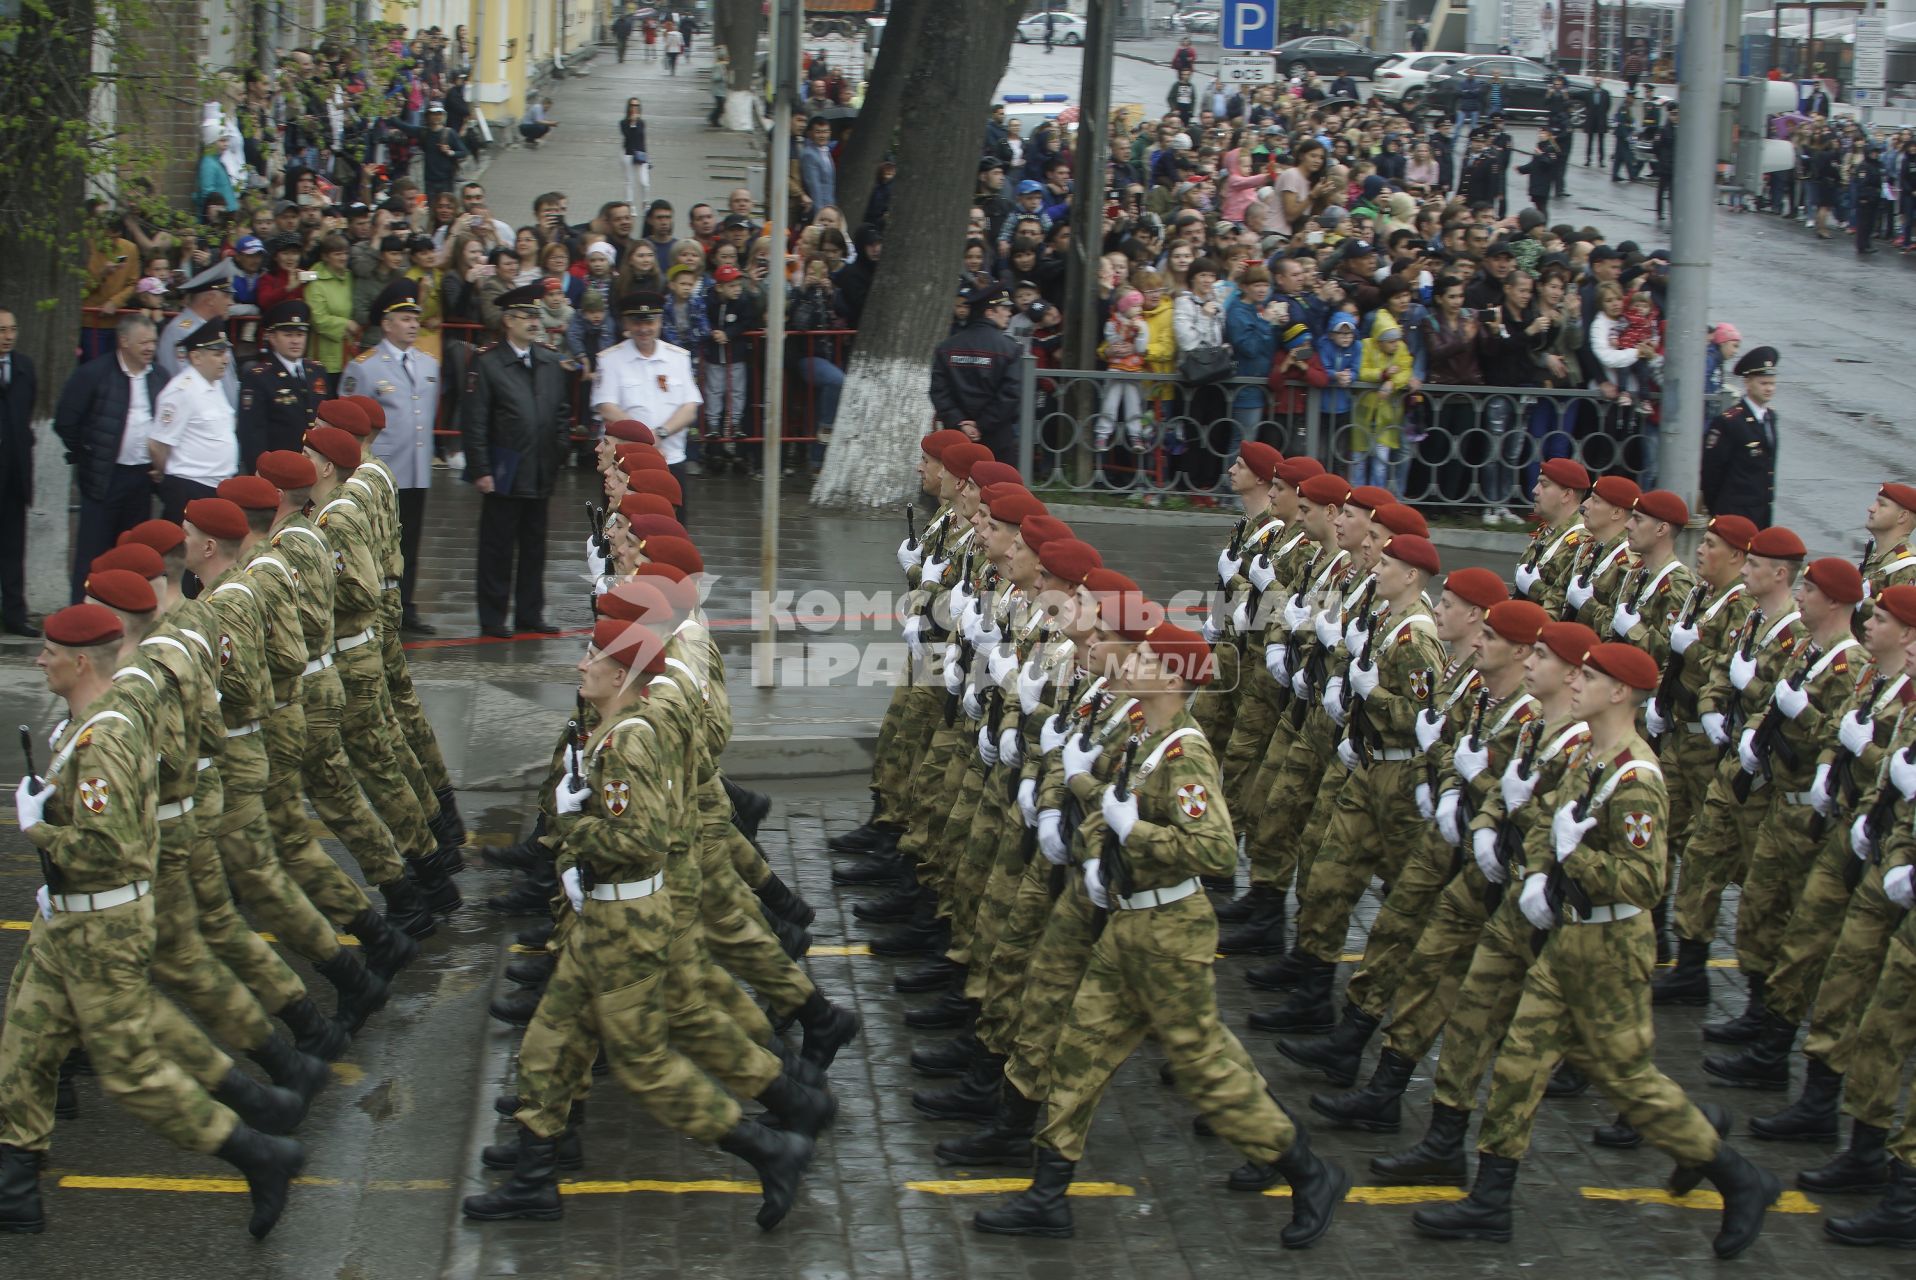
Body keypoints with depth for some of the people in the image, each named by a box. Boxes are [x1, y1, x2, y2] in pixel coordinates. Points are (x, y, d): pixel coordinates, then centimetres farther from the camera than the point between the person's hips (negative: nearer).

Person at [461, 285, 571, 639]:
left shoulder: (550, 363, 10)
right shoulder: (487, 364, -6)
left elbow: (562, 412, 18)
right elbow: (473, 421, -9)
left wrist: (558, 456, 9)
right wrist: (480, 470, -12)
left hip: (541, 474, 5)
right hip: (504, 475, -5)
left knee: (534, 546, 11)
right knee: (497, 547, 2)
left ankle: (530, 613, 21)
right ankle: (492, 619, 9)